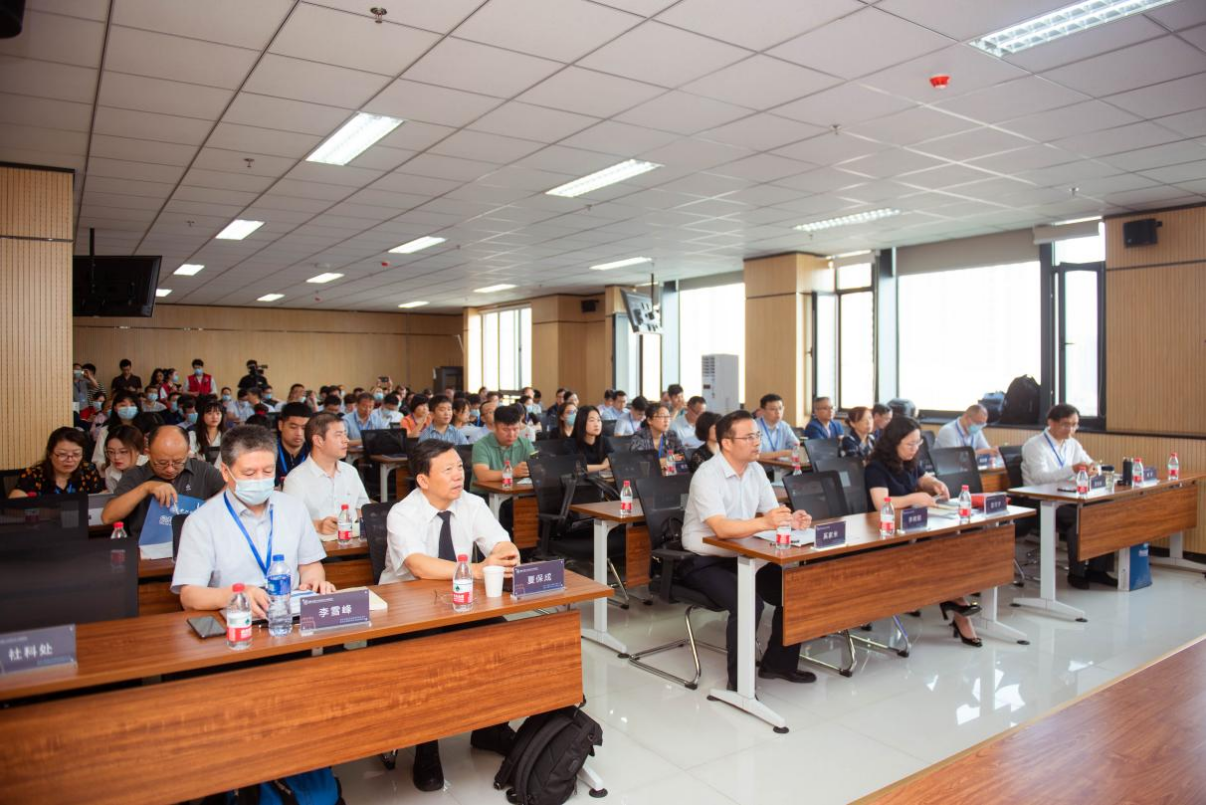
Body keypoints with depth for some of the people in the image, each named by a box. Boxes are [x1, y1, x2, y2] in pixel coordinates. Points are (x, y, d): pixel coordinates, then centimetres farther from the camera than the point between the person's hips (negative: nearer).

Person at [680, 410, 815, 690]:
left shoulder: (755, 470, 4)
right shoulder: (707, 475, -21)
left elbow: (773, 514, 3)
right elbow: (721, 528, -33)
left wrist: (792, 519, -21)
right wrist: (764, 523, -48)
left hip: (742, 558, 8)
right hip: (704, 563, -8)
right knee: (749, 603, -29)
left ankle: (778, 663, 15)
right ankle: (739, 680, -10)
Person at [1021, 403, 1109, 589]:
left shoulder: (1073, 444, 13)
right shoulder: (1034, 445, -10)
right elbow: (1040, 477, -25)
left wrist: (1092, 469, -15)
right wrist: (1072, 470, -39)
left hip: (1067, 500, 7)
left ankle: (1096, 570, -3)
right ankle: (1076, 573, -15)